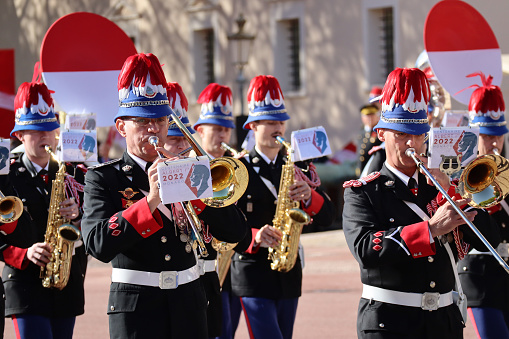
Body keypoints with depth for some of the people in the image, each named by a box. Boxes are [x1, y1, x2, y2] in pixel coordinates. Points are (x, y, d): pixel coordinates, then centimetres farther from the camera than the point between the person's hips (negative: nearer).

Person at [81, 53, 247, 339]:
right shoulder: (103, 178, 0)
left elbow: (235, 232, 1)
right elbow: (99, 245, -17)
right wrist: (151, 199, -21)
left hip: (189, 304, 3)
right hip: (136, 305, -3)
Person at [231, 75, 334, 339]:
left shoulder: (296, 168, 12)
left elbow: (326, 217, 3)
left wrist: (308, 196, -18)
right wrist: (255, 236, -27)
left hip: (289, 277, 5)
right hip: (253, 276, -5)